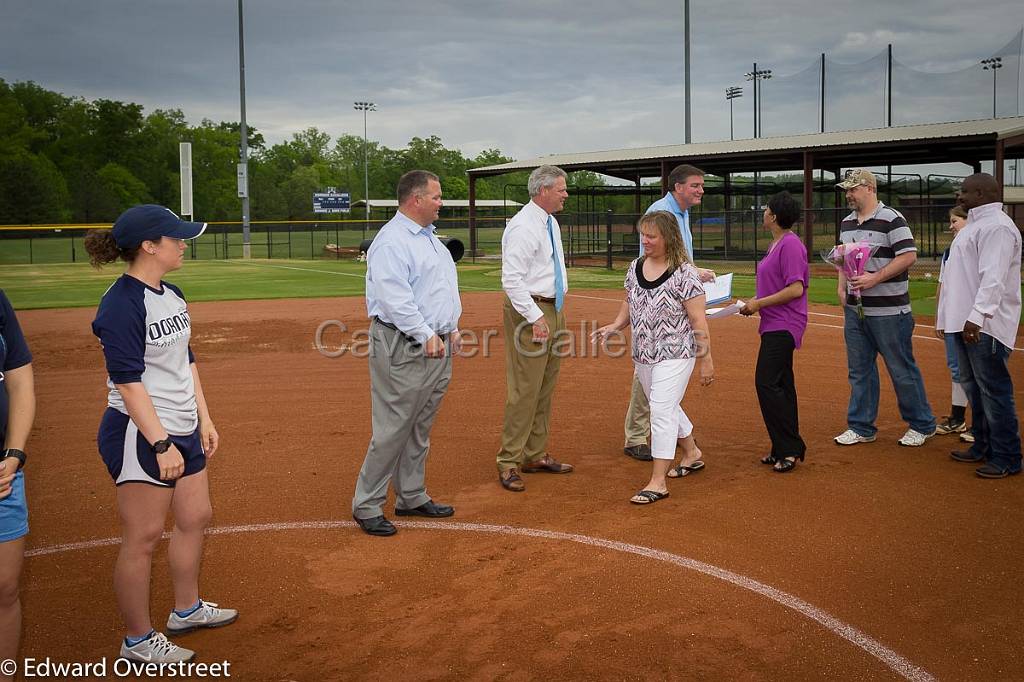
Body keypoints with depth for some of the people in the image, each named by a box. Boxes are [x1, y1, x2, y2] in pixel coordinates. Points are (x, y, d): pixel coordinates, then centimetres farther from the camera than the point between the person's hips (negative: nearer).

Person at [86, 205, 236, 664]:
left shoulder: (171, 295, 10)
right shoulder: (121, 304, -17)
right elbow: (128, 381, -21)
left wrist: (204, 420, 16)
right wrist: (161, 444, -23)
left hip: (180, 430, 9)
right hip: (140, 435, -9)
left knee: (195, 518, 17)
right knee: (144, 535, -1)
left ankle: (187, 610, 36)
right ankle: (138, 641, 14)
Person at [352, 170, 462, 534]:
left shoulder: (429, 238, 18)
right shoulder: (392, 241, -14)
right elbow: (395, 298, -23)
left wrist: (451, 328, 16)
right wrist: (426, 334, -26)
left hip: (437, 346, 10)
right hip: (404, 348, -9)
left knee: (420, 429, 15)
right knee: (393, 429, -6)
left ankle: (412, 497, 26)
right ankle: (367, 505, 5)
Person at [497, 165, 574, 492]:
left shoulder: (551, 223, 13)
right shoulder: (523, 227, -16)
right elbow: (511, 280, -21)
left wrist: (557, 312, 19)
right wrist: (536, 317, -23)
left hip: (554, 310, 10)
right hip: (529, 310, -10)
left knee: (546, 388, 14)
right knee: (524, 389, -8)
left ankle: (536, 455, 24)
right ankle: (509, 463, -1)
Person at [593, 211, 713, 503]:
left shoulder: (684, 273, -15)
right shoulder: (635, 267, 5)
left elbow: (698, 321, -14)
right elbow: (630, 304, 17)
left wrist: (706, 360, -14)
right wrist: (614, 326, -1)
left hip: (674, 355, -7)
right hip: (643, 355, 8)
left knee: (661, 411, -10)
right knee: (665, 408, 20)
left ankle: (658, 482, -5)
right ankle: (691, 454, 43)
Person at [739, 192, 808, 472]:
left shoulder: (790, 244, -15)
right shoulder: (776, 244, 15)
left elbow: (796, 289, -21)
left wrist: (760, 303, -16)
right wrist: (756, 301, 11)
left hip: (783, 326, -11)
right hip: (775, 325, 11)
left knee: (767, 383, -14)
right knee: (780, 385, 12)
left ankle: (790, 448, -8)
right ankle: (784, 449, 19)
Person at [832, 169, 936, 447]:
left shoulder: (891, 219, -11)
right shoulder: (847, 222, 13)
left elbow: (909, 255, -16)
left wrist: (875, 278, -22)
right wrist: (842, 287, 8)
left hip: (888, 311, -7)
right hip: (854, 309, 7)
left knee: (902, 369, 1)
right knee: (859, 370, 11)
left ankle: (922, 425, 15)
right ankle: (861, 427, 20)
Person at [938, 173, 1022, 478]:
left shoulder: (997, 226, -15)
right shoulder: (975, 224, 19)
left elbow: (993, 278, -24)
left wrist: (976, 317, -31)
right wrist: (957, 316, 23)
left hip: (985, 326, -11)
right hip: (966, 322, 11)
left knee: (993, 390, -7)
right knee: (973, 386, 17)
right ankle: (983, 447, 29)